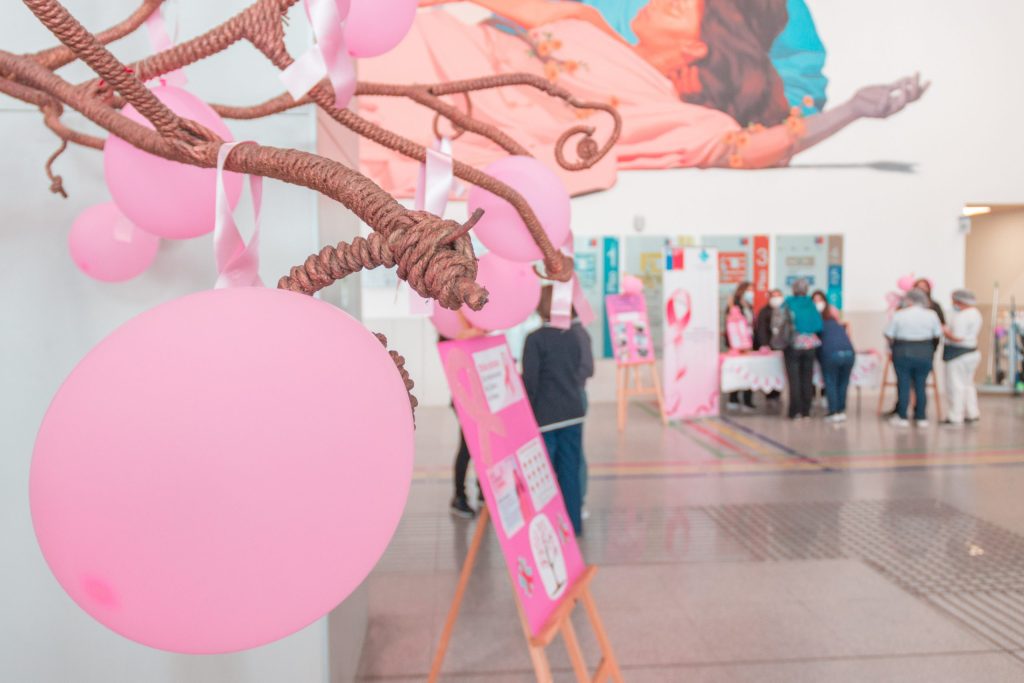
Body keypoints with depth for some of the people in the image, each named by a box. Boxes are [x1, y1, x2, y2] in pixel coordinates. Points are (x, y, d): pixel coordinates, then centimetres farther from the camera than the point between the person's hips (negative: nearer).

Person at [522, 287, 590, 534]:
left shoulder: (535, 339, -11)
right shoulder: (575, 337, 6)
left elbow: (530, 381, -13)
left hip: (545, 416, -5)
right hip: (573, 414, 5)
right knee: (569, 471, 11)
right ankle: (573, 523, 17)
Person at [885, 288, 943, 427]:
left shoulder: (898, 315, -7)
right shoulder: (931, 315, -1)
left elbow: (889, 336, -6)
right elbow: (938, 334, 2)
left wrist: (893, 345, 14)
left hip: (903, 353, -2)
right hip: (925, 354, 2)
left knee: (903, 385, 4)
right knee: (921, 386, 9)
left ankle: (902, 417, 8)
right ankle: (921, 418, 13)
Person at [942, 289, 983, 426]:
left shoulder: (961, 316, -21)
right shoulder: (975, 312, 11)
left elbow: (957, 337, -24)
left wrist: (945, 330, -9)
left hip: (959, 355, -10)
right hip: (972, 352, 10)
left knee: (955, 386, -4)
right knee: (967, 384, 20)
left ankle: (955, 418, 0)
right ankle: (971, 414, 26)